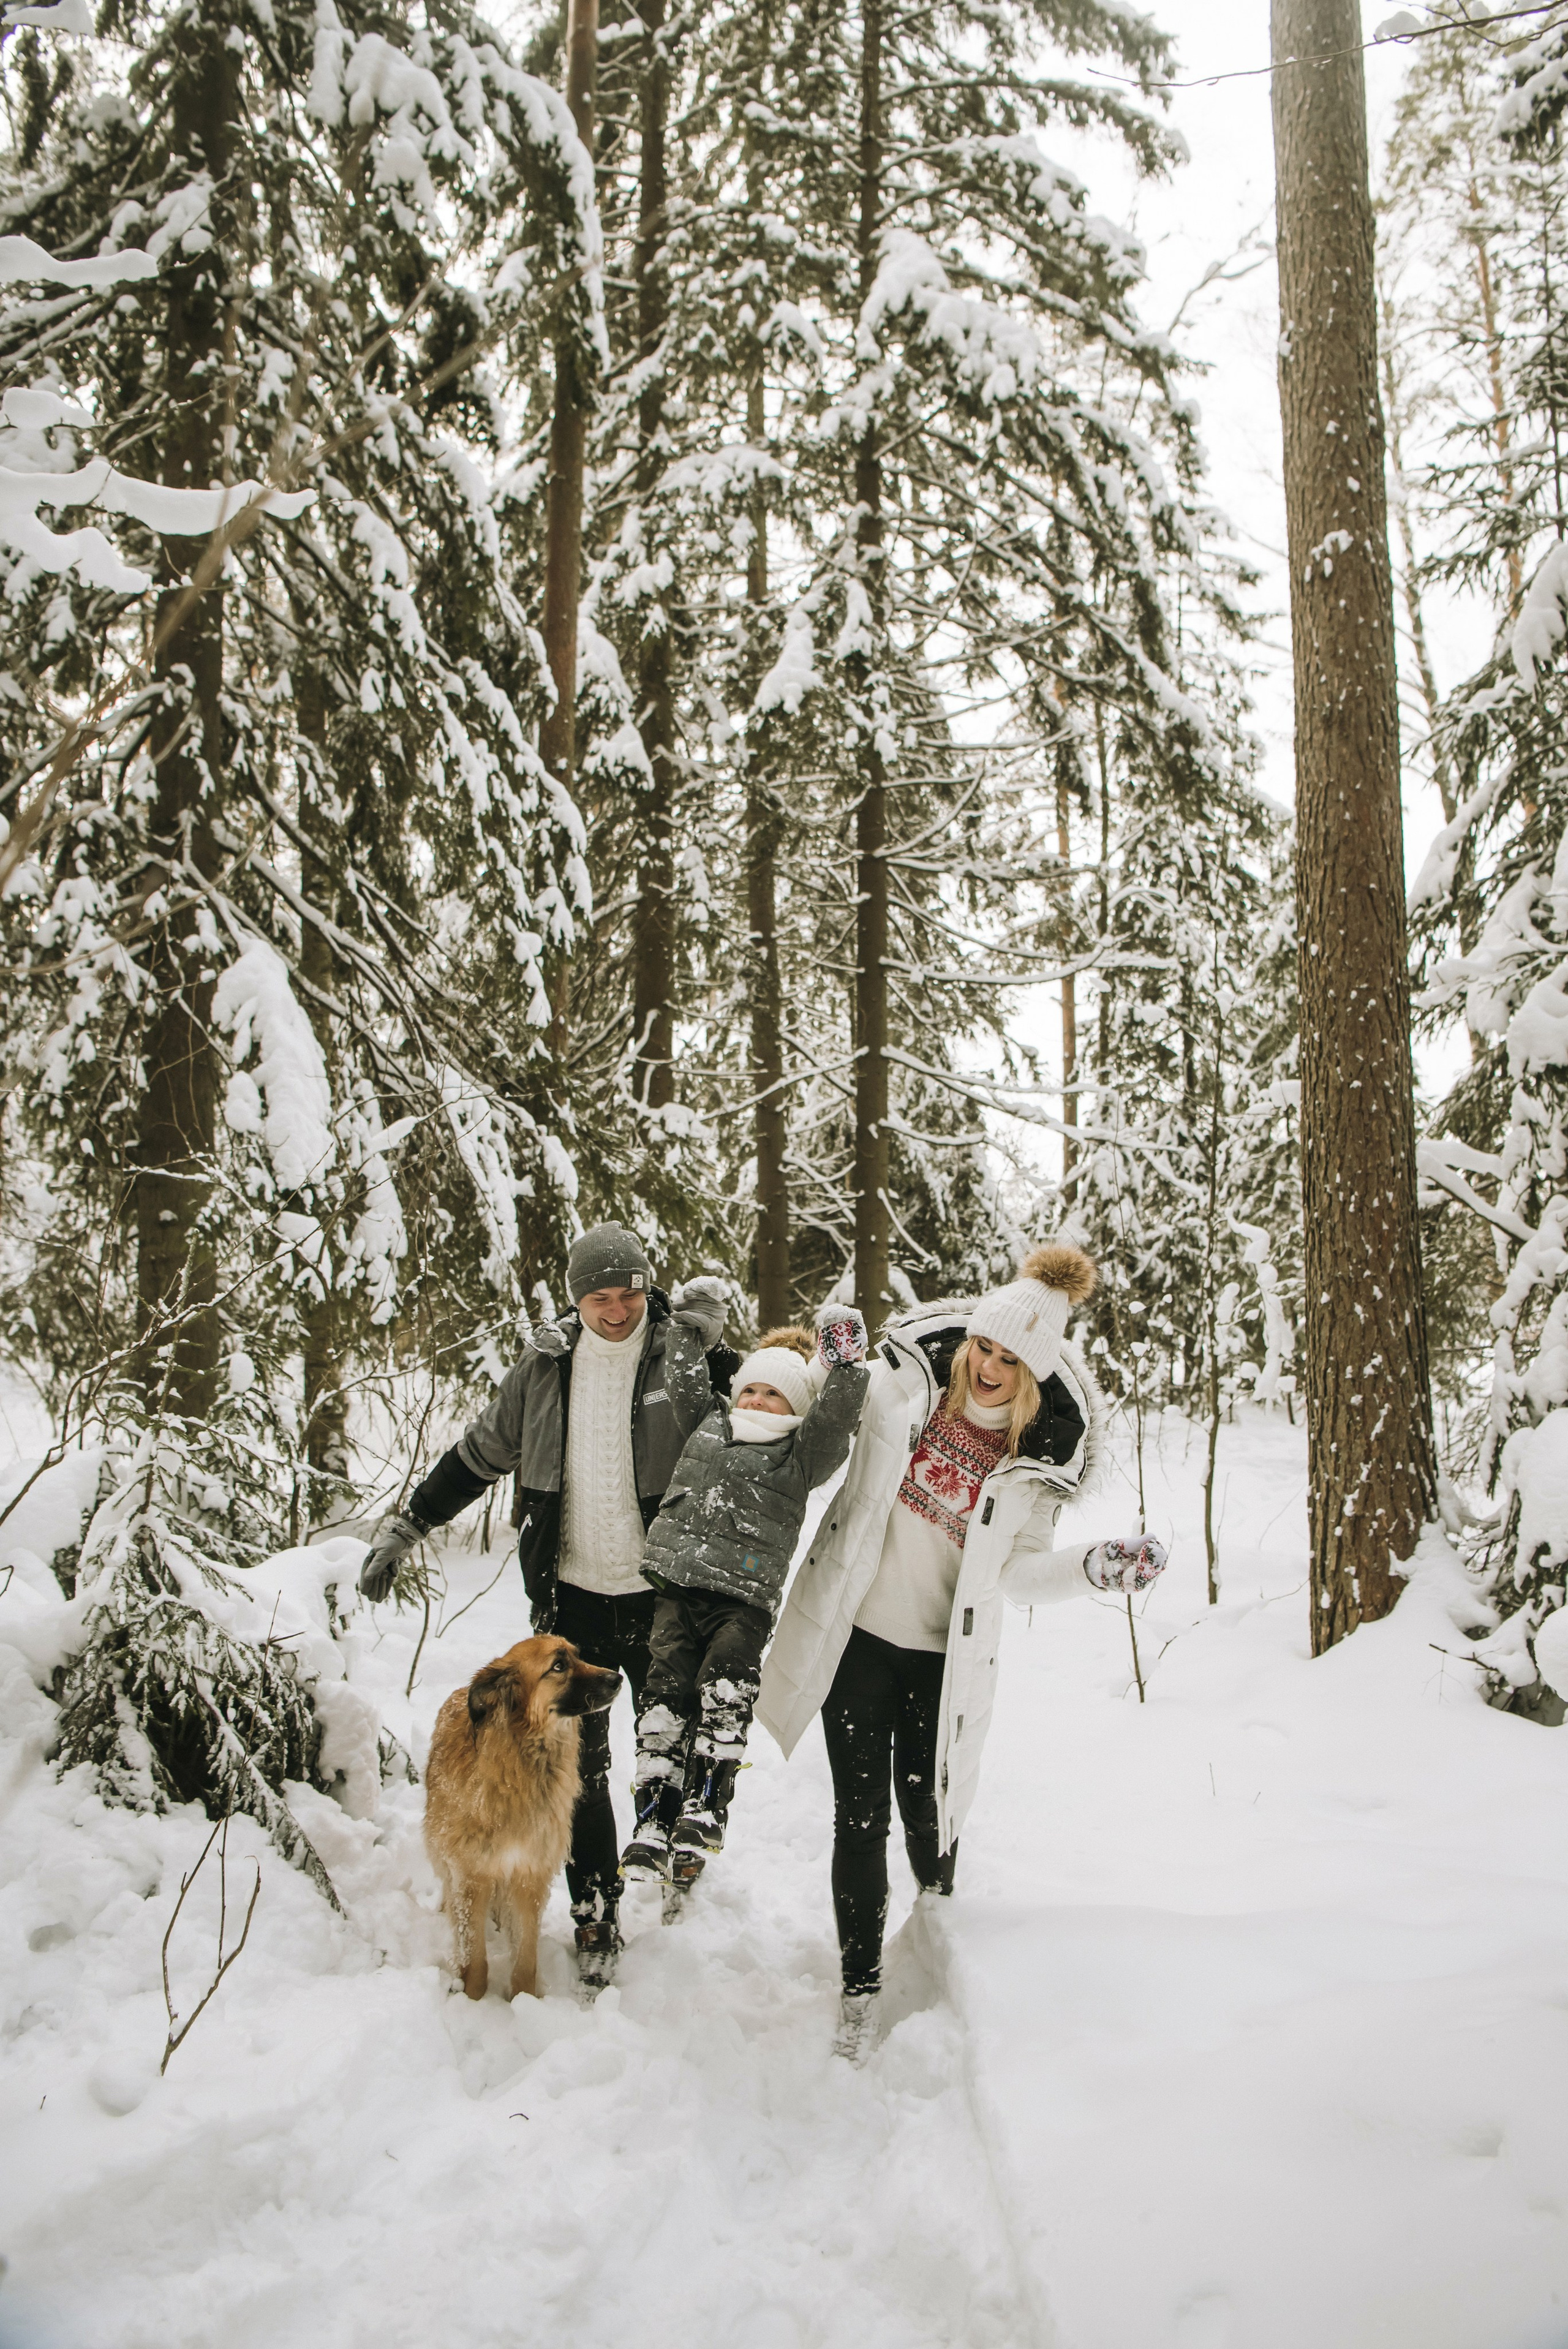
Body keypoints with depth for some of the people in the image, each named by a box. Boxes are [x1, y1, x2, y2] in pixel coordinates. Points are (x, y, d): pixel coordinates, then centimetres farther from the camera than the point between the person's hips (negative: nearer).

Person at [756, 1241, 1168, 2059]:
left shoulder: (1042, 1453, -8)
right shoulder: (907, 1379, -10)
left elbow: (1017, 1573, -4)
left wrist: (1092, 1565, -21)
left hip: (944, 1655, 0)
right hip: (858, 1632, 0)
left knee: (927, 1815, 7)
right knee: (861, 1816, 1)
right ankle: (860, 1992, 15)